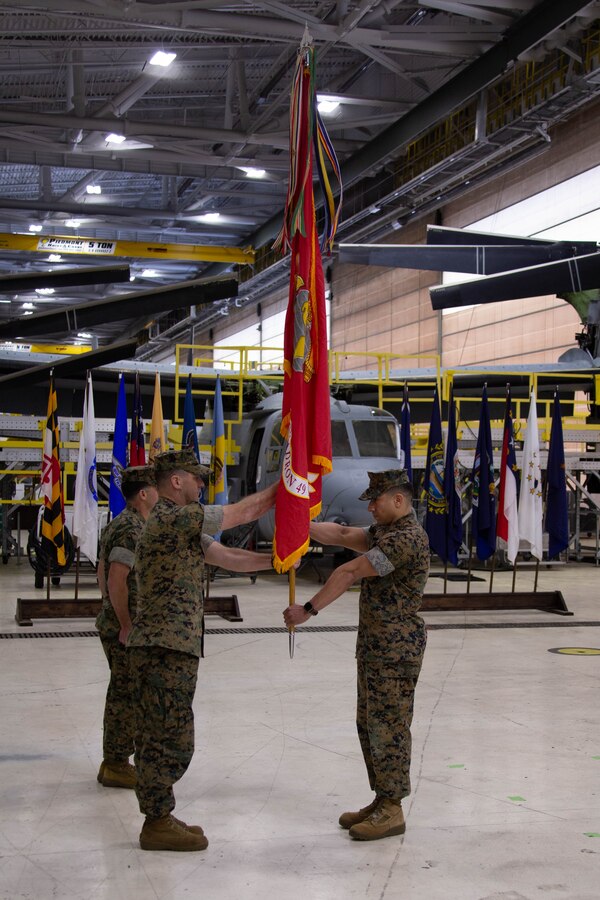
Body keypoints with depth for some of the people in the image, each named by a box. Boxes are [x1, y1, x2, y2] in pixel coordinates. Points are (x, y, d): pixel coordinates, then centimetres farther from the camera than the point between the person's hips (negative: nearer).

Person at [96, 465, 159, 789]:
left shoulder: (118, 524, 14)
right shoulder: (133, 530, -18)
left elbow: (102, 572, 20)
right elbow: (117, 580, -25)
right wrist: (126, 626, -21)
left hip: (113, 622, 10)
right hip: (126, 626, -10)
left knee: (121, 693, 16)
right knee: (127, 695, -3)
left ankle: (114, 761, 25)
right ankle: (116, 765, 4)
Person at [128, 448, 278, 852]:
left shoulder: (182, 525, 20)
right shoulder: (171, 518, -13)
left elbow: (226, 556, 16)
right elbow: (240, 513, -10)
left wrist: (273, 561, 6)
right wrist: (281, 489, 2)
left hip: (165, 647, 11)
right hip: (166, 650, -11)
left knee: (156, 738, 14)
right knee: (171, 739, -5)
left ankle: (158, 818, 22)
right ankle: (158, 823, 4)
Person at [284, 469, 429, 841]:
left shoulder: (406, 538, -20)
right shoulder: (386, 531, 15)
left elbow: (349, 572, -22)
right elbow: (342, 535, 12)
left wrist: (309, 610, -21)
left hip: (396, 648, -11)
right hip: (375, 644, 11)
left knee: (389, 726, -3)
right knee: (369, 724, 15)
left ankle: (392, 811, 5)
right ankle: (382, 800, 24)